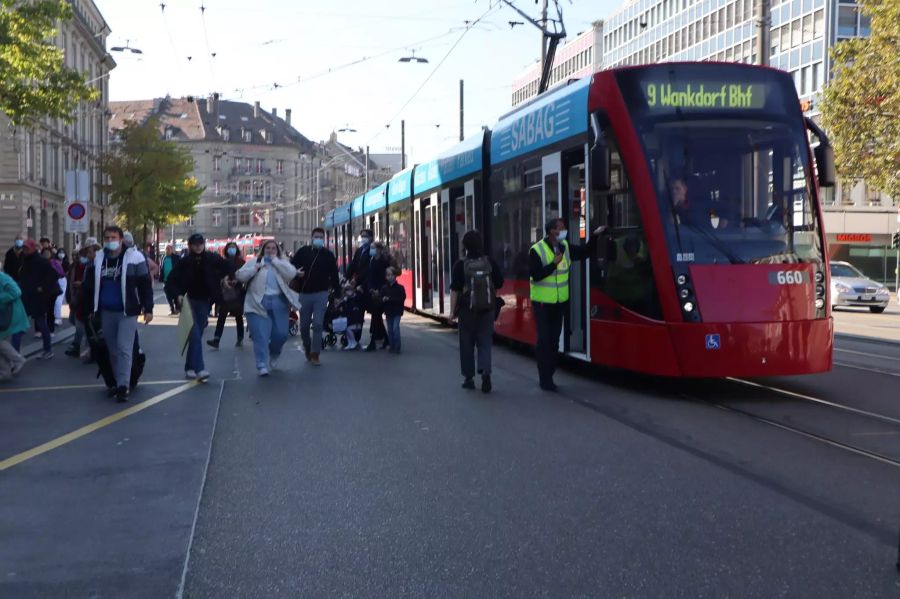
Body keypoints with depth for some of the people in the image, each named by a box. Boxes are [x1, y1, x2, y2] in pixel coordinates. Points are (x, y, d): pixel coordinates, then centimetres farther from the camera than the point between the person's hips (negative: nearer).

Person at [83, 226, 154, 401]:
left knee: (124, 348, -10)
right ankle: (118, 382, 23)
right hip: (106, 312, 5)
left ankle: (123, 386, -10)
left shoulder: (134, 257, -8)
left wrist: (148, 309, -10)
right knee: (113, 350, 12)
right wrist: (91, 309, 16)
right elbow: (91, 286, 16)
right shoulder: (98, 259, 8)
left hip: (127, 312, -5)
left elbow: (145, 284, -7)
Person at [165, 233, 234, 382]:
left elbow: (230, 268, 5)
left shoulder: (212, 259, -5)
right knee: (195, 335, -14)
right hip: (189, 301, -2)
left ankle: (190, 368, 19)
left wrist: (223, 278, -6)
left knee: (197, 335, 7)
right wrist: (179, 294, -14)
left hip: (204, 301, 2)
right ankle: (199, 369, -20)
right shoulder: (185, 262, -6)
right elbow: (172, 280, -2)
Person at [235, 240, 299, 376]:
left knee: (281, 334, 4)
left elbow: (291, 274, -7)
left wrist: (275, 260, -5)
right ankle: (262, 365, -6)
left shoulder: (282, 263, 13)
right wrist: (256, 267, -10)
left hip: (279, 303, 2)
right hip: (258, 303, -2)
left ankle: (274, 355, 33)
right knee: (260, 335, -8)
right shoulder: (253, 262, 11)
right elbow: (240, 276, 1)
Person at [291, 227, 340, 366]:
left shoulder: (328, 255, 3)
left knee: (318, 324, -9)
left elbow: (334, 276, 4)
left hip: (321, 294, -1)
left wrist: (338, 294, 2)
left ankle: (315, 354, -2)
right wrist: (296, 273, -14)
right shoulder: (303, 252, 2)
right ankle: (307, 348, 32)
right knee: (304, 325, 8)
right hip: (304, 293, 1)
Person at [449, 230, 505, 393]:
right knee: (485, 341, 6)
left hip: (467, 308, -2)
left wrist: (452, 310, -6)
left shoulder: (461, 265, -10)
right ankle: (485, 371, -15)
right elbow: (499, 284, 5)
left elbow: (455, 289, -11)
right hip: (487, 308, 2)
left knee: (467, 343, 10)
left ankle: (469, 378, 16)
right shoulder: (490, 262, -2)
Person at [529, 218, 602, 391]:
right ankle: (545, 380, 0)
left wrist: (594, 236, 2)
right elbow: (535, 275, -21)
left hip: (560, 302, 6)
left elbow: (585, 253, 12)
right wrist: (554, 263, -23)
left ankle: (549, 377, 18)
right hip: (543, 303, -6)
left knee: (554, 341, 10)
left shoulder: (565, 247, 5)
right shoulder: (537, 250, -13)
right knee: (544, 341, -6)